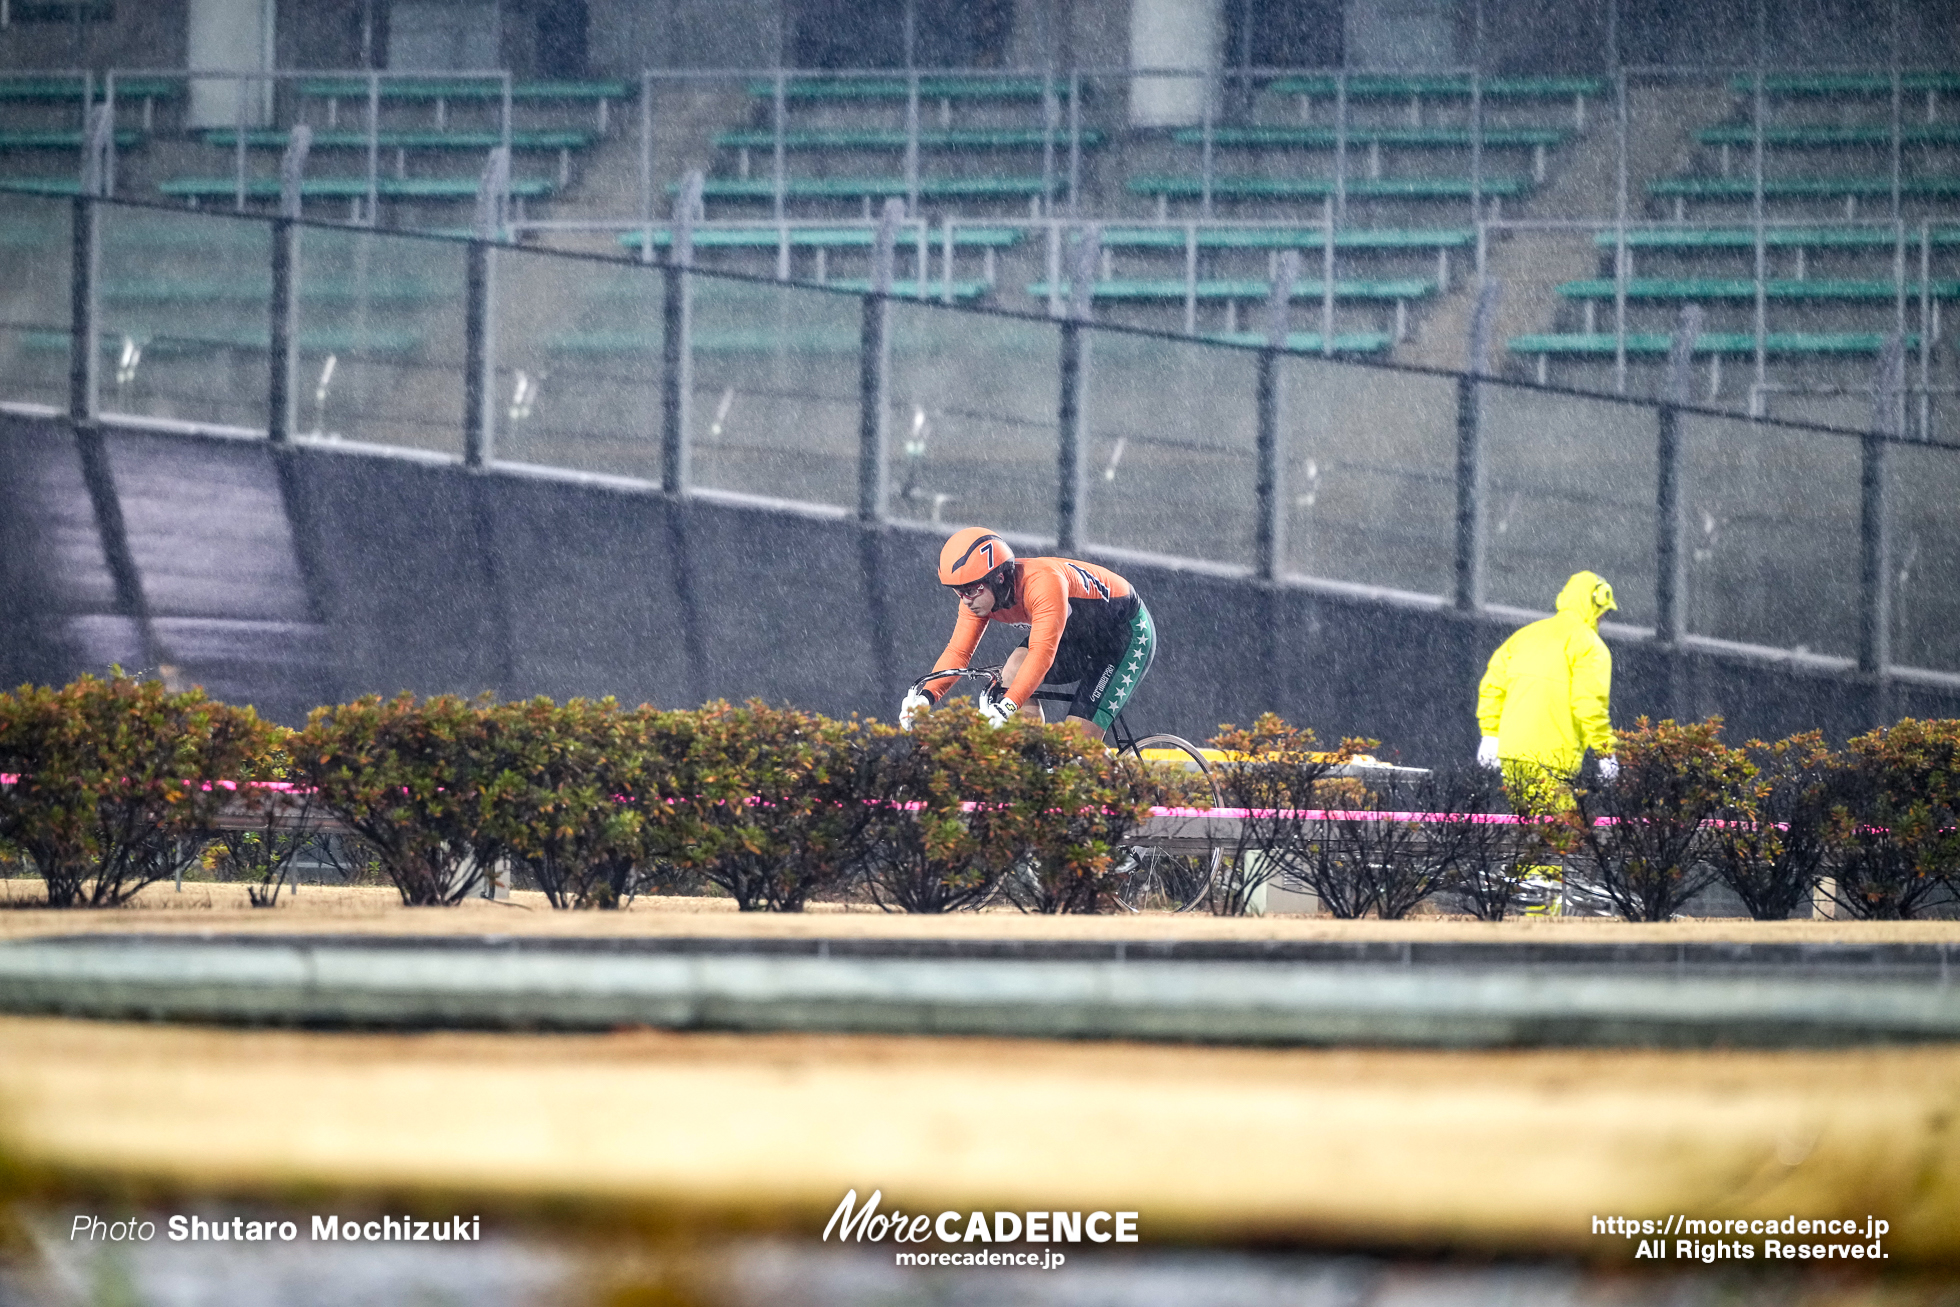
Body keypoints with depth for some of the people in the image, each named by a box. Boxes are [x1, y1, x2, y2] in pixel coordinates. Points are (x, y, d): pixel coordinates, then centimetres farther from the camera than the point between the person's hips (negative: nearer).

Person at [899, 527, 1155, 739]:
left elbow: (1043, 652, -46)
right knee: (1012, 674, -19)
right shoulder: (978, 595, -15)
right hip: (1079, 634, 7)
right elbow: (957, 651, -17)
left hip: (1128, 632, -7)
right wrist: (926, 697, -35)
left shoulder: (1042, 582, -38)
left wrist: (1007, 706, -57)